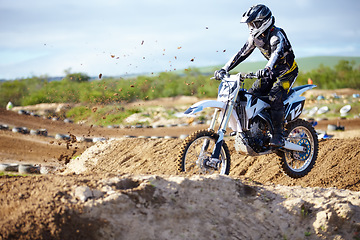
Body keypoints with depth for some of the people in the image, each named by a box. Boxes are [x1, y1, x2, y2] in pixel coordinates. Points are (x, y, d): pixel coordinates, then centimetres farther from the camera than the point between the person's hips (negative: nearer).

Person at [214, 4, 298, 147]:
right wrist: (224, 70, -7)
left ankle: (278, 136, -26)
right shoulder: (255, 37, 0)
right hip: (273, 70, 8)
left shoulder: (276, 34, -25)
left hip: (288, 70, -8)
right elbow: (242, 54, 2)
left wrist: (267, 69, -62)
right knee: (251, 94, -3)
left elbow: (277, 52, -44)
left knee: (275, 97, -28)